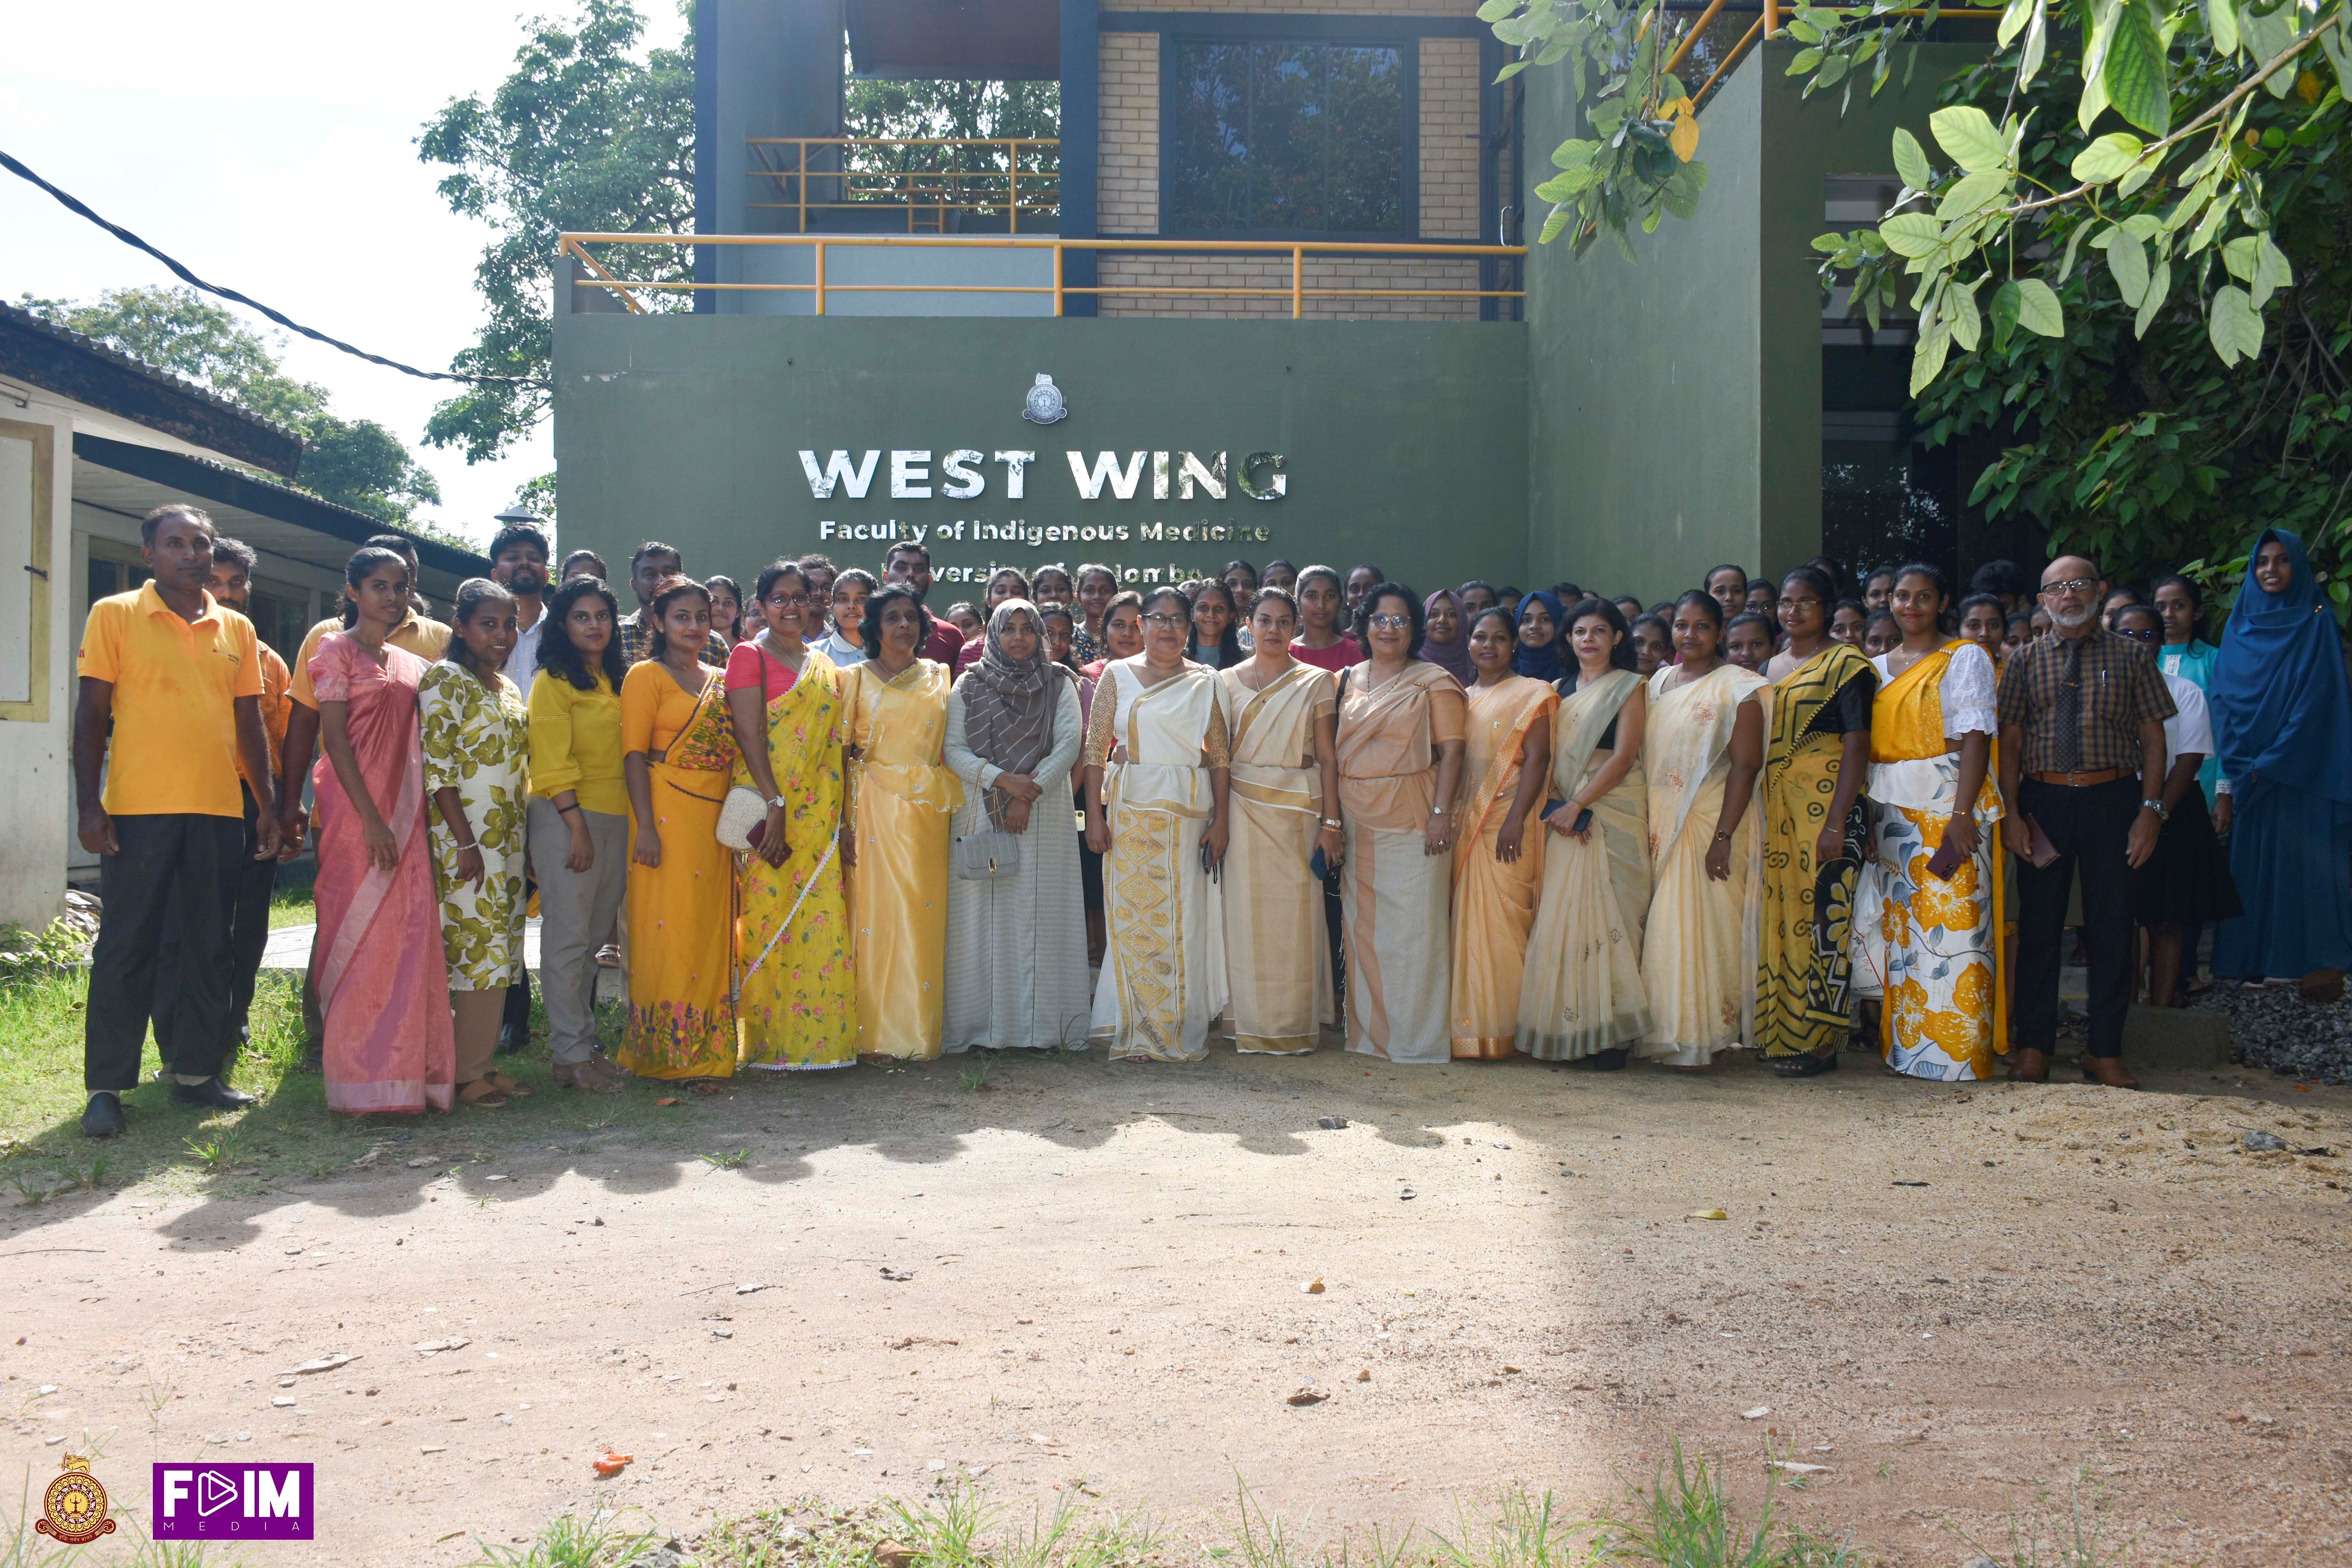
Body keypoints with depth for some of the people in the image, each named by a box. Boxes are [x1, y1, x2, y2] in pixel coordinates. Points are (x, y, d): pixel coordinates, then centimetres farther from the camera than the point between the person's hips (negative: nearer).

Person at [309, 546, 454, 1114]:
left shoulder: (412, 664, 17)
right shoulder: (338, 652, -1)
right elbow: (334, 738, -9)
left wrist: (413, 819, 8)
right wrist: (371, 818, -16)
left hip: (406, 813, 6)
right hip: (357, 811, -6)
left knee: (411, 937, 4)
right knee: (359, 938, -5)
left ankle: (408, 1071, 10)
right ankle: (361, 1081, -1)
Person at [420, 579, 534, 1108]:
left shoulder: (508, 687, 17)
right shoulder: (445, 680, -7)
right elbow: (436, 765, -14)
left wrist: (521, 837, 16)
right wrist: (464, 841, -18)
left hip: (508, 839, 8)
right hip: (466, 837, -8)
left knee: (499, 949, 9)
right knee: (478, 946, -7)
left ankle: (485, 1063, 15)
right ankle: (468, 1072, 0)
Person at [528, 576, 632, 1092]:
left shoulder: (619, 679, 17)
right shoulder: (553, 681, -5)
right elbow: (553, 764, -11)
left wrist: (635, 824, 11)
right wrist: (578, 828, -16)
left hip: (614, 817, 7)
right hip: (566, 816, -7)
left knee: (593, 937, 11)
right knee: (568, 938, -4)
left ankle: (586, 1043, 17)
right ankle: (570, 1056, -1)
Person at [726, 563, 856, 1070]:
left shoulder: (824, 665, 17)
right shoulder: (749, 656, 0)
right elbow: (749, 734, -10)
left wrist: (842, 815, 8)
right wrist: (775, 805, -18)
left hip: (818, 809, 5)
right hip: (768, 805, -5)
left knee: (822, 918, 2)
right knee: (771, 914, -4)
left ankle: (819, 1035, 11)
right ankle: (769, 1040, 4)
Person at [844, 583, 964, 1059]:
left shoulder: (938, 678, 14)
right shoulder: (857, 678, 4)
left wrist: (950, 803, 3)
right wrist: (843, 821, -10)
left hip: (928, 811, 3)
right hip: (875, 807, -3)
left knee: (924, 915, 1)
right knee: (877, 909, -5)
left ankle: (917, 1031, 10)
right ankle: (874, 1033, 1)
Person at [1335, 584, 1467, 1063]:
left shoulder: (1434, 682, 4)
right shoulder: (1345, 682, 15)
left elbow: (1451, 752, -3)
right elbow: (1330, 753, 15)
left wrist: (1441, 813, -14)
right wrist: (1331, 821, 6)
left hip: (1413, 820, -4)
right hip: (1356, 822, 4)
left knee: (1416, 928, -4)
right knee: (1362, 927, 6)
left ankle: (1418, 1038, 4)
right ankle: (1369, 1032, 16)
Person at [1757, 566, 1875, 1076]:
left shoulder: (1846, 664, -4)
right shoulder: (1771, 667, 17)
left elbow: (1857, 745, -11)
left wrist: (1837, 821, -19)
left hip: (1826, 808, -7)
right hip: (1775, 813, 7)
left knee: (1823, 918, -6)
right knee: (1778, 917, 7)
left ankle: (1819, 1042, 0)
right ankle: (1781, 1036, 14)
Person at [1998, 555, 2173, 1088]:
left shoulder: (2129, 657, 6)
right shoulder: (2026, 660, 7)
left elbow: (2153, 736, 4)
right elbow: (2010, 739, 4)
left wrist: (2151, 809, -6)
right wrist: (2012, 812, -5)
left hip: (2113, 799, 0)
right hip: (2043, 800, 0)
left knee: (2112, 925, 3)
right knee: (2039, 924, 5)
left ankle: (2106, 1053, 13)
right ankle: (2033, 1045, 14)